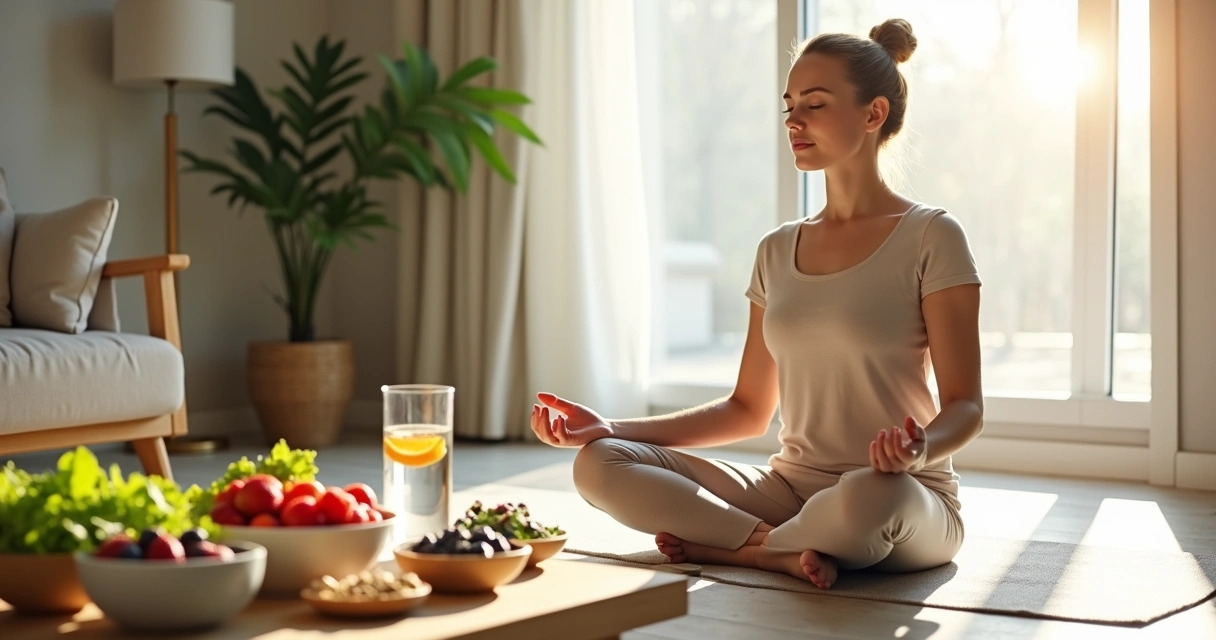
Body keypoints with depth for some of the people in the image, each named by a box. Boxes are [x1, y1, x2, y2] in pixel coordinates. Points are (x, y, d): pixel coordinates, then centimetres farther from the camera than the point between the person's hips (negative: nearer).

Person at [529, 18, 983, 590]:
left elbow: (964, 406, -7)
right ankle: (790, 550, -21)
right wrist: (610, 428, 5)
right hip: (789, 489, 5)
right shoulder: (777, 252, 12)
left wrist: (920, 449, -32)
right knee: (599, 463, -13)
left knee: (871, 495, -43)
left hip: (908, 504, -5)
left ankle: (724, 546, -15)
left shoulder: (929, 237, -4)